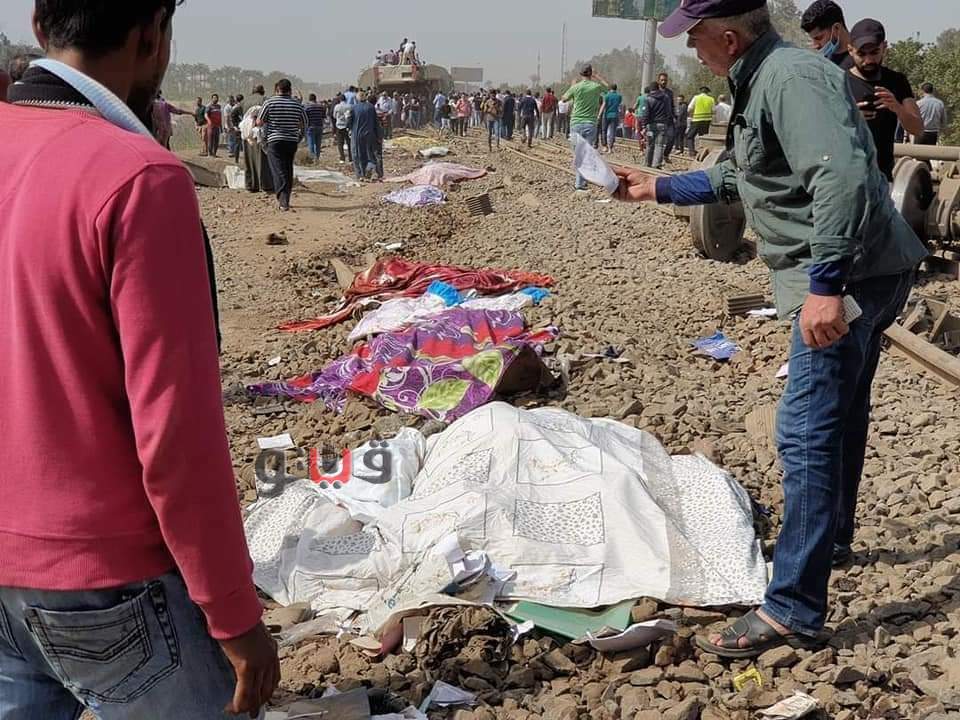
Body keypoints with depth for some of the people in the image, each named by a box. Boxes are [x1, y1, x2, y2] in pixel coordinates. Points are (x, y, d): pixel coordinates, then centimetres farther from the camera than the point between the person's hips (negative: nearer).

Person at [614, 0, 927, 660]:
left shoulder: (790, 77, -20)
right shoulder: (760, 82, 15)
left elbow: (843, 174, -32)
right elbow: (736, 179, 28)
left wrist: (826, 284, -36)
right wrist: (658, 189, 29)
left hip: (850, 277, -11)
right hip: (858, 276, 11)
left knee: (806, 433, -11)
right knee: (841, 414, 24)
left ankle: (794, 611, -5)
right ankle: (832, 540, 44)